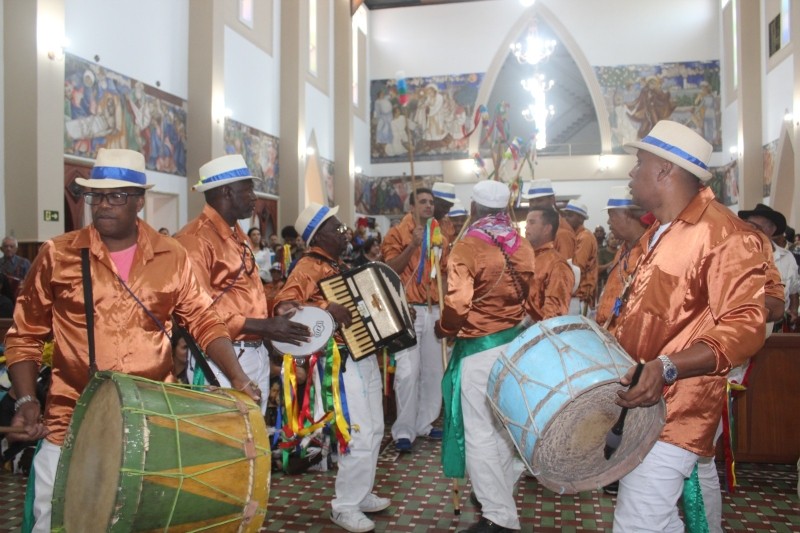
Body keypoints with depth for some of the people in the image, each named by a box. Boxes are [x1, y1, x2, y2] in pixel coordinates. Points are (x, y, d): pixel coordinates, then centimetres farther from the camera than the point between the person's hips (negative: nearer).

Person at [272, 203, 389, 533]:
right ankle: (345, 507, 9)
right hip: (344, 361, -9)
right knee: (360, 434, -7)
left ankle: (362, 494, 31)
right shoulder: (309, 267, -13)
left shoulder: (340, 265, 14)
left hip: (366, 355, 9)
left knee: (375, 430, 16)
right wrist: (326, 309, -33)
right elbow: (283, 306, -26)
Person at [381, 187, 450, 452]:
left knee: (433, 370, 9)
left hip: (433, 310, 6)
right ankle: (403, 430, -2)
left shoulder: (439, 236, 16)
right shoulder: (397, 233, -1)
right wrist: (412, 246, -19)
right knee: (408, 371, -10)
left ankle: (424, 423, 22)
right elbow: (390, 269, -10)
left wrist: (444, 253, 3)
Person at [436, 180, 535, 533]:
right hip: (515, 342, 7)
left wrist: (443, 328, -3)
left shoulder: (468, 245, -14)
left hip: (479, 348, -7)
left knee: (480, 433, 1)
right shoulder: (522, 246, 4)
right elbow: (527, 292, 8)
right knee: (506, 425, 18)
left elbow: (457, 303, -20)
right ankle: (500, 494, 34)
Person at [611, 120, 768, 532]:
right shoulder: (657, 234, 14)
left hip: (673, 412, -9)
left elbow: (744, 326, -23)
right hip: (639, 405, 9)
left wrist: (667, 368, -35)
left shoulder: (723, 233, -16)